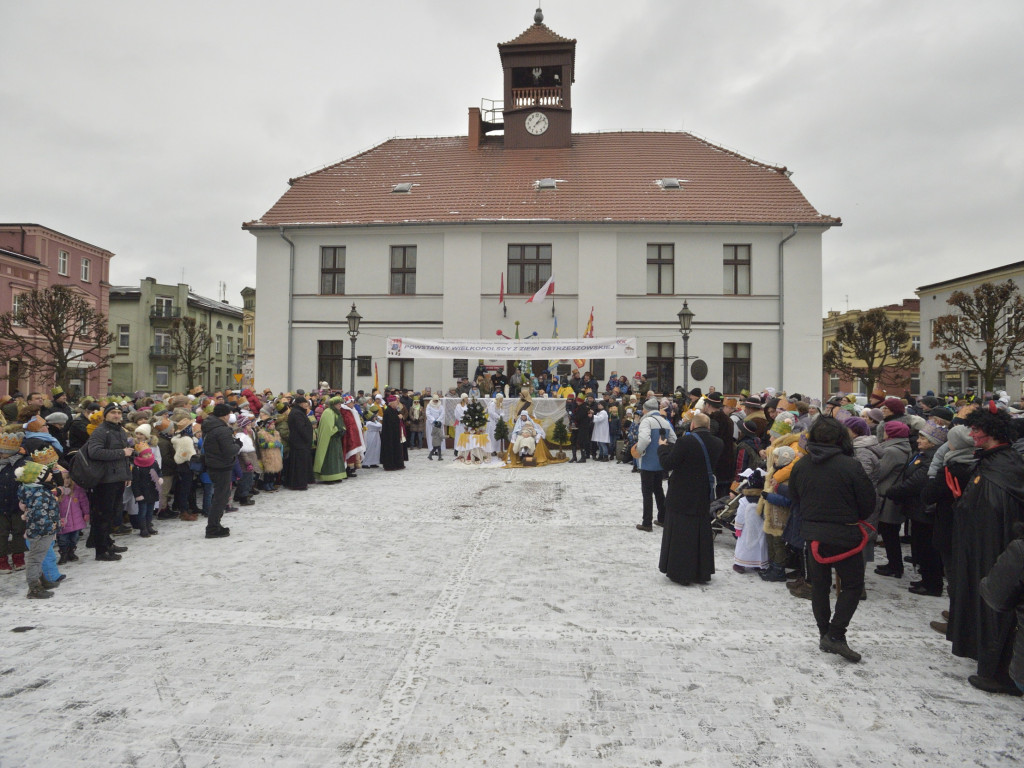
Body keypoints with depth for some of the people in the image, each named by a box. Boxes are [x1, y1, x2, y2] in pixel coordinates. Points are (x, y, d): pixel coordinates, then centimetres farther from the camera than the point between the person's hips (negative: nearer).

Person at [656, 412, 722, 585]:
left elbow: (668, 463, -17)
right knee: (702, 533, 17)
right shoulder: (716, 443, -1)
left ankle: (679, 572, 12)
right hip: (704, 497, 6)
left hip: (681, 496, -6)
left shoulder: (685, 441, -21)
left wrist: (663, 447, 3)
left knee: (679, 533, 6)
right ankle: (702, 572, 25)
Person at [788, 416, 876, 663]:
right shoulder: (850, 466, -17)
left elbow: (794, 497, 9)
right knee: (852, 585, 8)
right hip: (843, 534, -5)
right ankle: (836, 635, 1)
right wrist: (854, 518, 10)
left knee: (819, 584, 15)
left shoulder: (801, 465, -3)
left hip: (813, 533, 5)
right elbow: (868, 503, -9)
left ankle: (824, 634, 23)